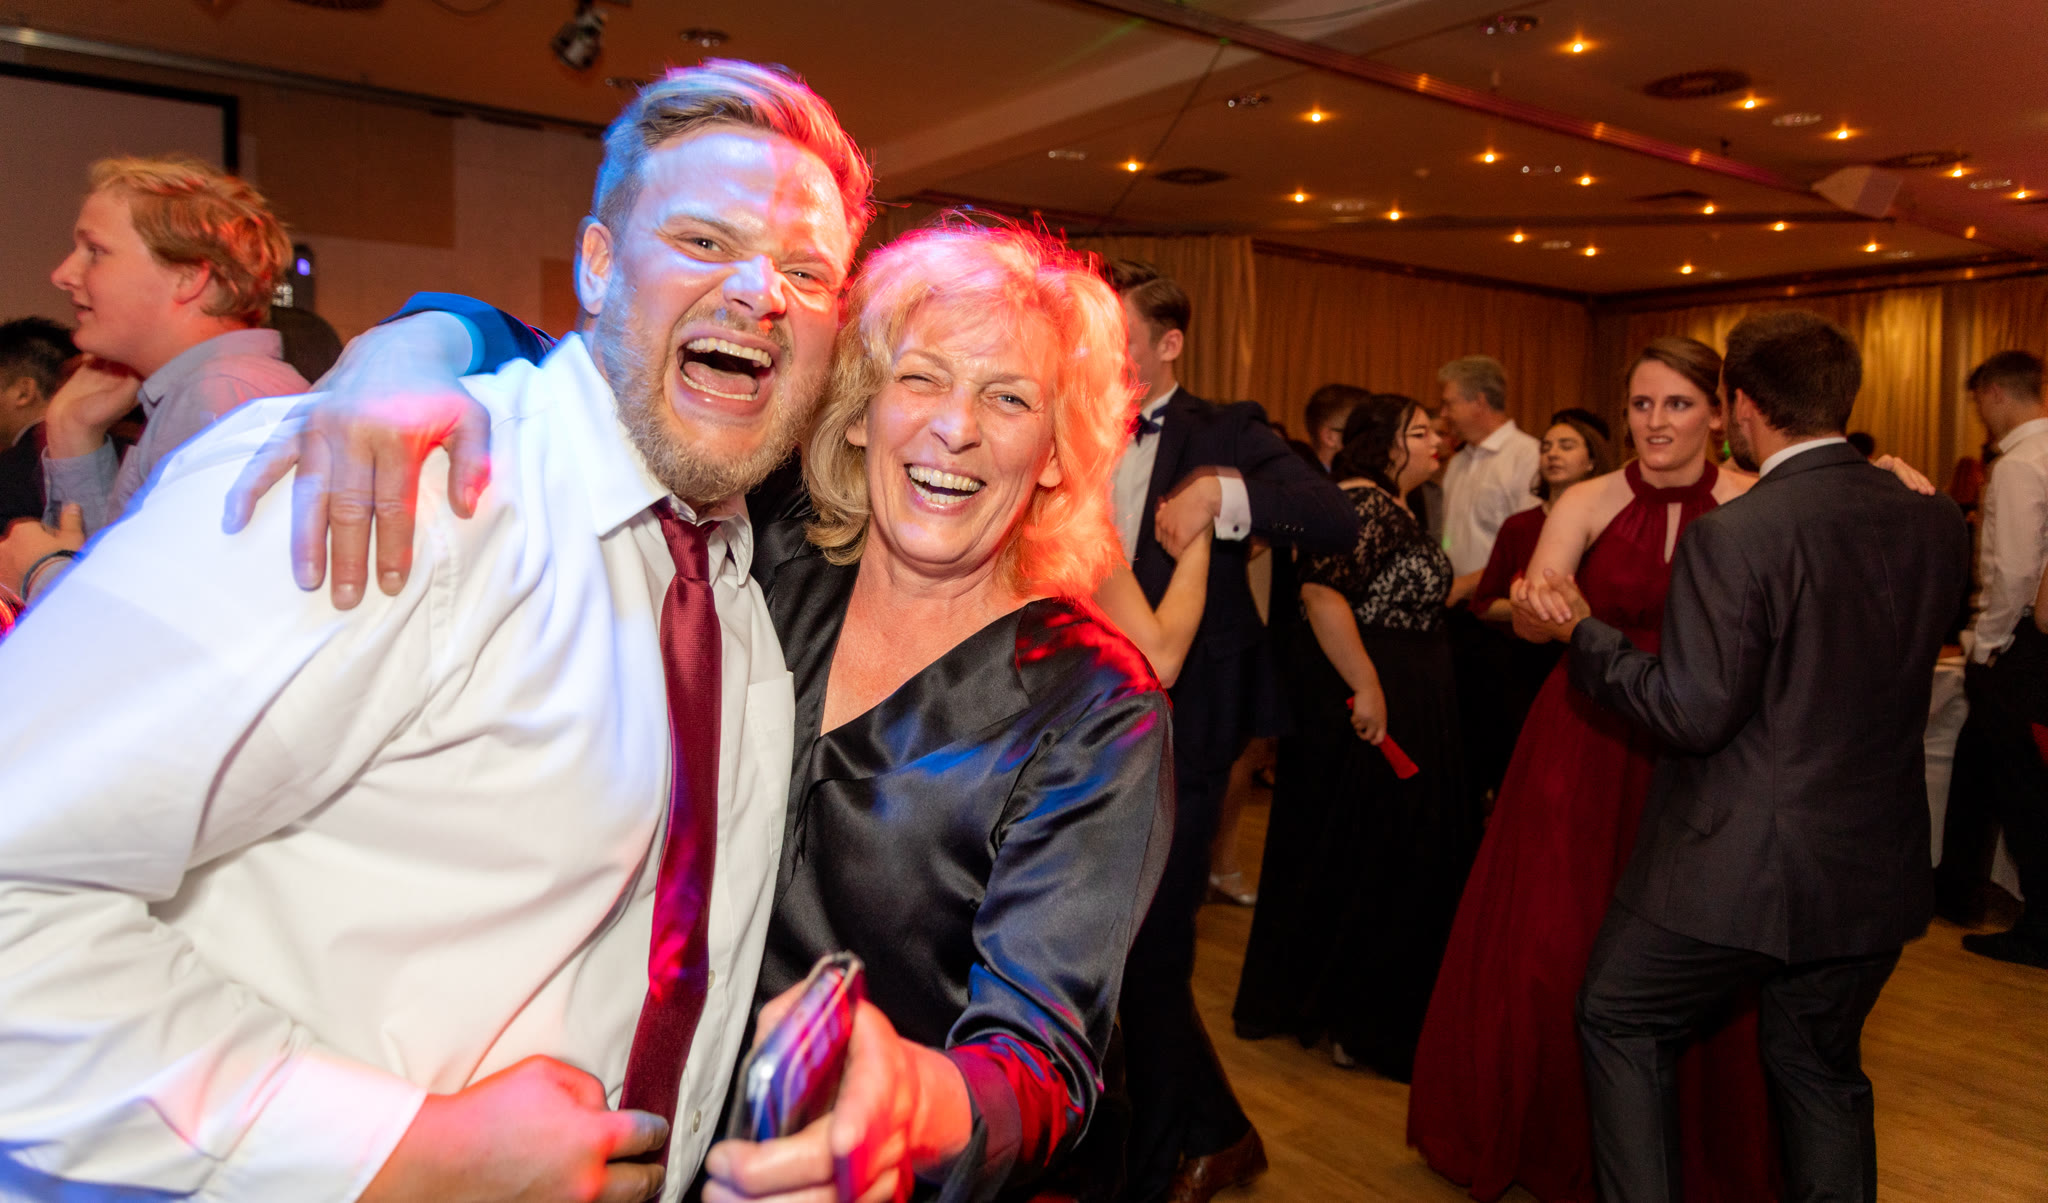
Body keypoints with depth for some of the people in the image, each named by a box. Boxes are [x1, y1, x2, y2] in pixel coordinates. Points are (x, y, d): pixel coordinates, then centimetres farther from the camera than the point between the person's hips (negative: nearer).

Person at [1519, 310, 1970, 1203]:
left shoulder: (1733, 536, -21)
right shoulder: (1934, 523, -1)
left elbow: (1693, 711, -21)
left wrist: (1581, 634, -10)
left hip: (1740, 867, -6)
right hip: (1876, 871, 7)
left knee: (1620, 1022, 15)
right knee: (1822, 1070, 23)